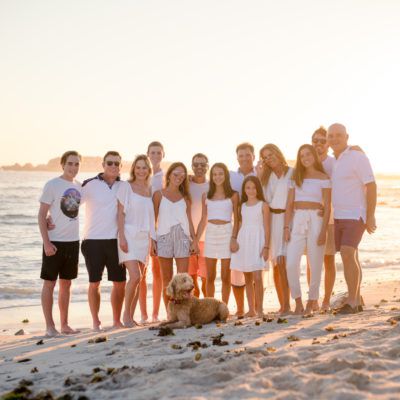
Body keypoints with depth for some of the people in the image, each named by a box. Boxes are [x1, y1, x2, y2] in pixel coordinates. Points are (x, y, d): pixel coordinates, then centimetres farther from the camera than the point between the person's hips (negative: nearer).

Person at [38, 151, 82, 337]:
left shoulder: (78, 186, 8)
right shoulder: (52, 185, -8)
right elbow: (41, 215, -9)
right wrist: (46, 243, -15)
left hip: (73, 241, 6)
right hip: (54, 242, -6)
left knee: (66, 284, 12)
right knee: (49, 283, 2)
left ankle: (64, 324, 21)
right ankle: (50, 326, 8)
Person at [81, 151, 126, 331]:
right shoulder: (90, 184, -5)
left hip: (116, 240, 3)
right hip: (93, 240, -3)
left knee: (119, 282, 7)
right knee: (94, 283, 4)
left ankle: (117, 321, 21)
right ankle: (96, 322, 16)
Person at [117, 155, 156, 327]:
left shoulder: (149, 190, 14)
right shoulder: (126, 186, -1)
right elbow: (121, 213, -6)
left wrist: (153, 239, 14)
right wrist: (122, 237, -13)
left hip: (144, 237, 5)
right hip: (129, 235, -5)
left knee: (139, 279, 4)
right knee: (135, 276, -17)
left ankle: (131, 317, 11)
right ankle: (126, 314, -2)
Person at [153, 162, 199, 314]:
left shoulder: (185, 197, 15)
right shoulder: (159, 195, 7)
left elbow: (189, 220, 14)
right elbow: (153, 218, 4)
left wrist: (194, 240, 6)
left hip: (183, 238, 2)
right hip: (164, 237, -2)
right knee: (167, 279, 2)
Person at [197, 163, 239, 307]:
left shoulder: (233, 195, 2)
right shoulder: (206, 196, 10)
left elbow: (236, 219, 1)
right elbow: (203, 220, 12)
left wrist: (234, 238, -11)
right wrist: (195, 240, 7)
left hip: (226, 233, -2)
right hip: (210, 234, 3)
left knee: (225, 276, 1)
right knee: (210, 277, 5)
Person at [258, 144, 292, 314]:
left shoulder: (293, 172, 2)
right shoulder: (267, 176, 16)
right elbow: (266, 199, 5)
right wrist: (260, 177, 0)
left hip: (290, 219, -4)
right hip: (273, 220, 4)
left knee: (284, 262, -13)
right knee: (277, 264, 3)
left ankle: (287, 304, -11)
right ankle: (283, 305, 9)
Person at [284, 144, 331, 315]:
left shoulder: (323, 178, 3)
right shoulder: (296, 178, 13)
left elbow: (327, 206, -2)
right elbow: (289, 204, 9)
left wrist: (323, 230, -11)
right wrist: (286, 227, 0)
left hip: (316, 220, -2)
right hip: (297, 221, 3)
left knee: (315, 265, 0)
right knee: (291, 264, -9)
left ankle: (311, 302, 14)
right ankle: (298, 302, 4)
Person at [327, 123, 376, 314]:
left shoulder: (357, 157, -9)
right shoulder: (333, 162, 13)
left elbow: (371, 186, -12)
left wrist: (371, 216, -17)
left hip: (356, 216, -7)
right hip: (339, 217, 7)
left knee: (347, 255, -18)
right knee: (351, 258, 9)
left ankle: (351, 302, -12)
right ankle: (357, 301, 16)